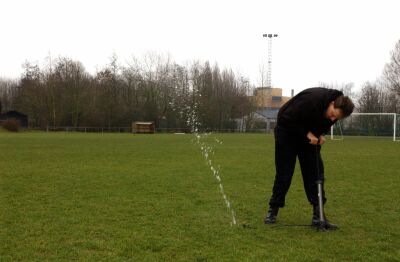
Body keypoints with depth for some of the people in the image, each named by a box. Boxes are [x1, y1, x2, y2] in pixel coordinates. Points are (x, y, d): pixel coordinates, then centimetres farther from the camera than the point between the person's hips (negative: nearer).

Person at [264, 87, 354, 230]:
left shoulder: (335, 110, -15)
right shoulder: (311, 100, -37)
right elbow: (286, 118, -29)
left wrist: (320, 134, -12)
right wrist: (306, 133, -28)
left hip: (309, 136, 6)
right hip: (288, 132, -5)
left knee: (316, 171, -3)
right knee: (284, 172, -3)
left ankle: (318, 214, -1)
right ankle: (273, 210, 11)